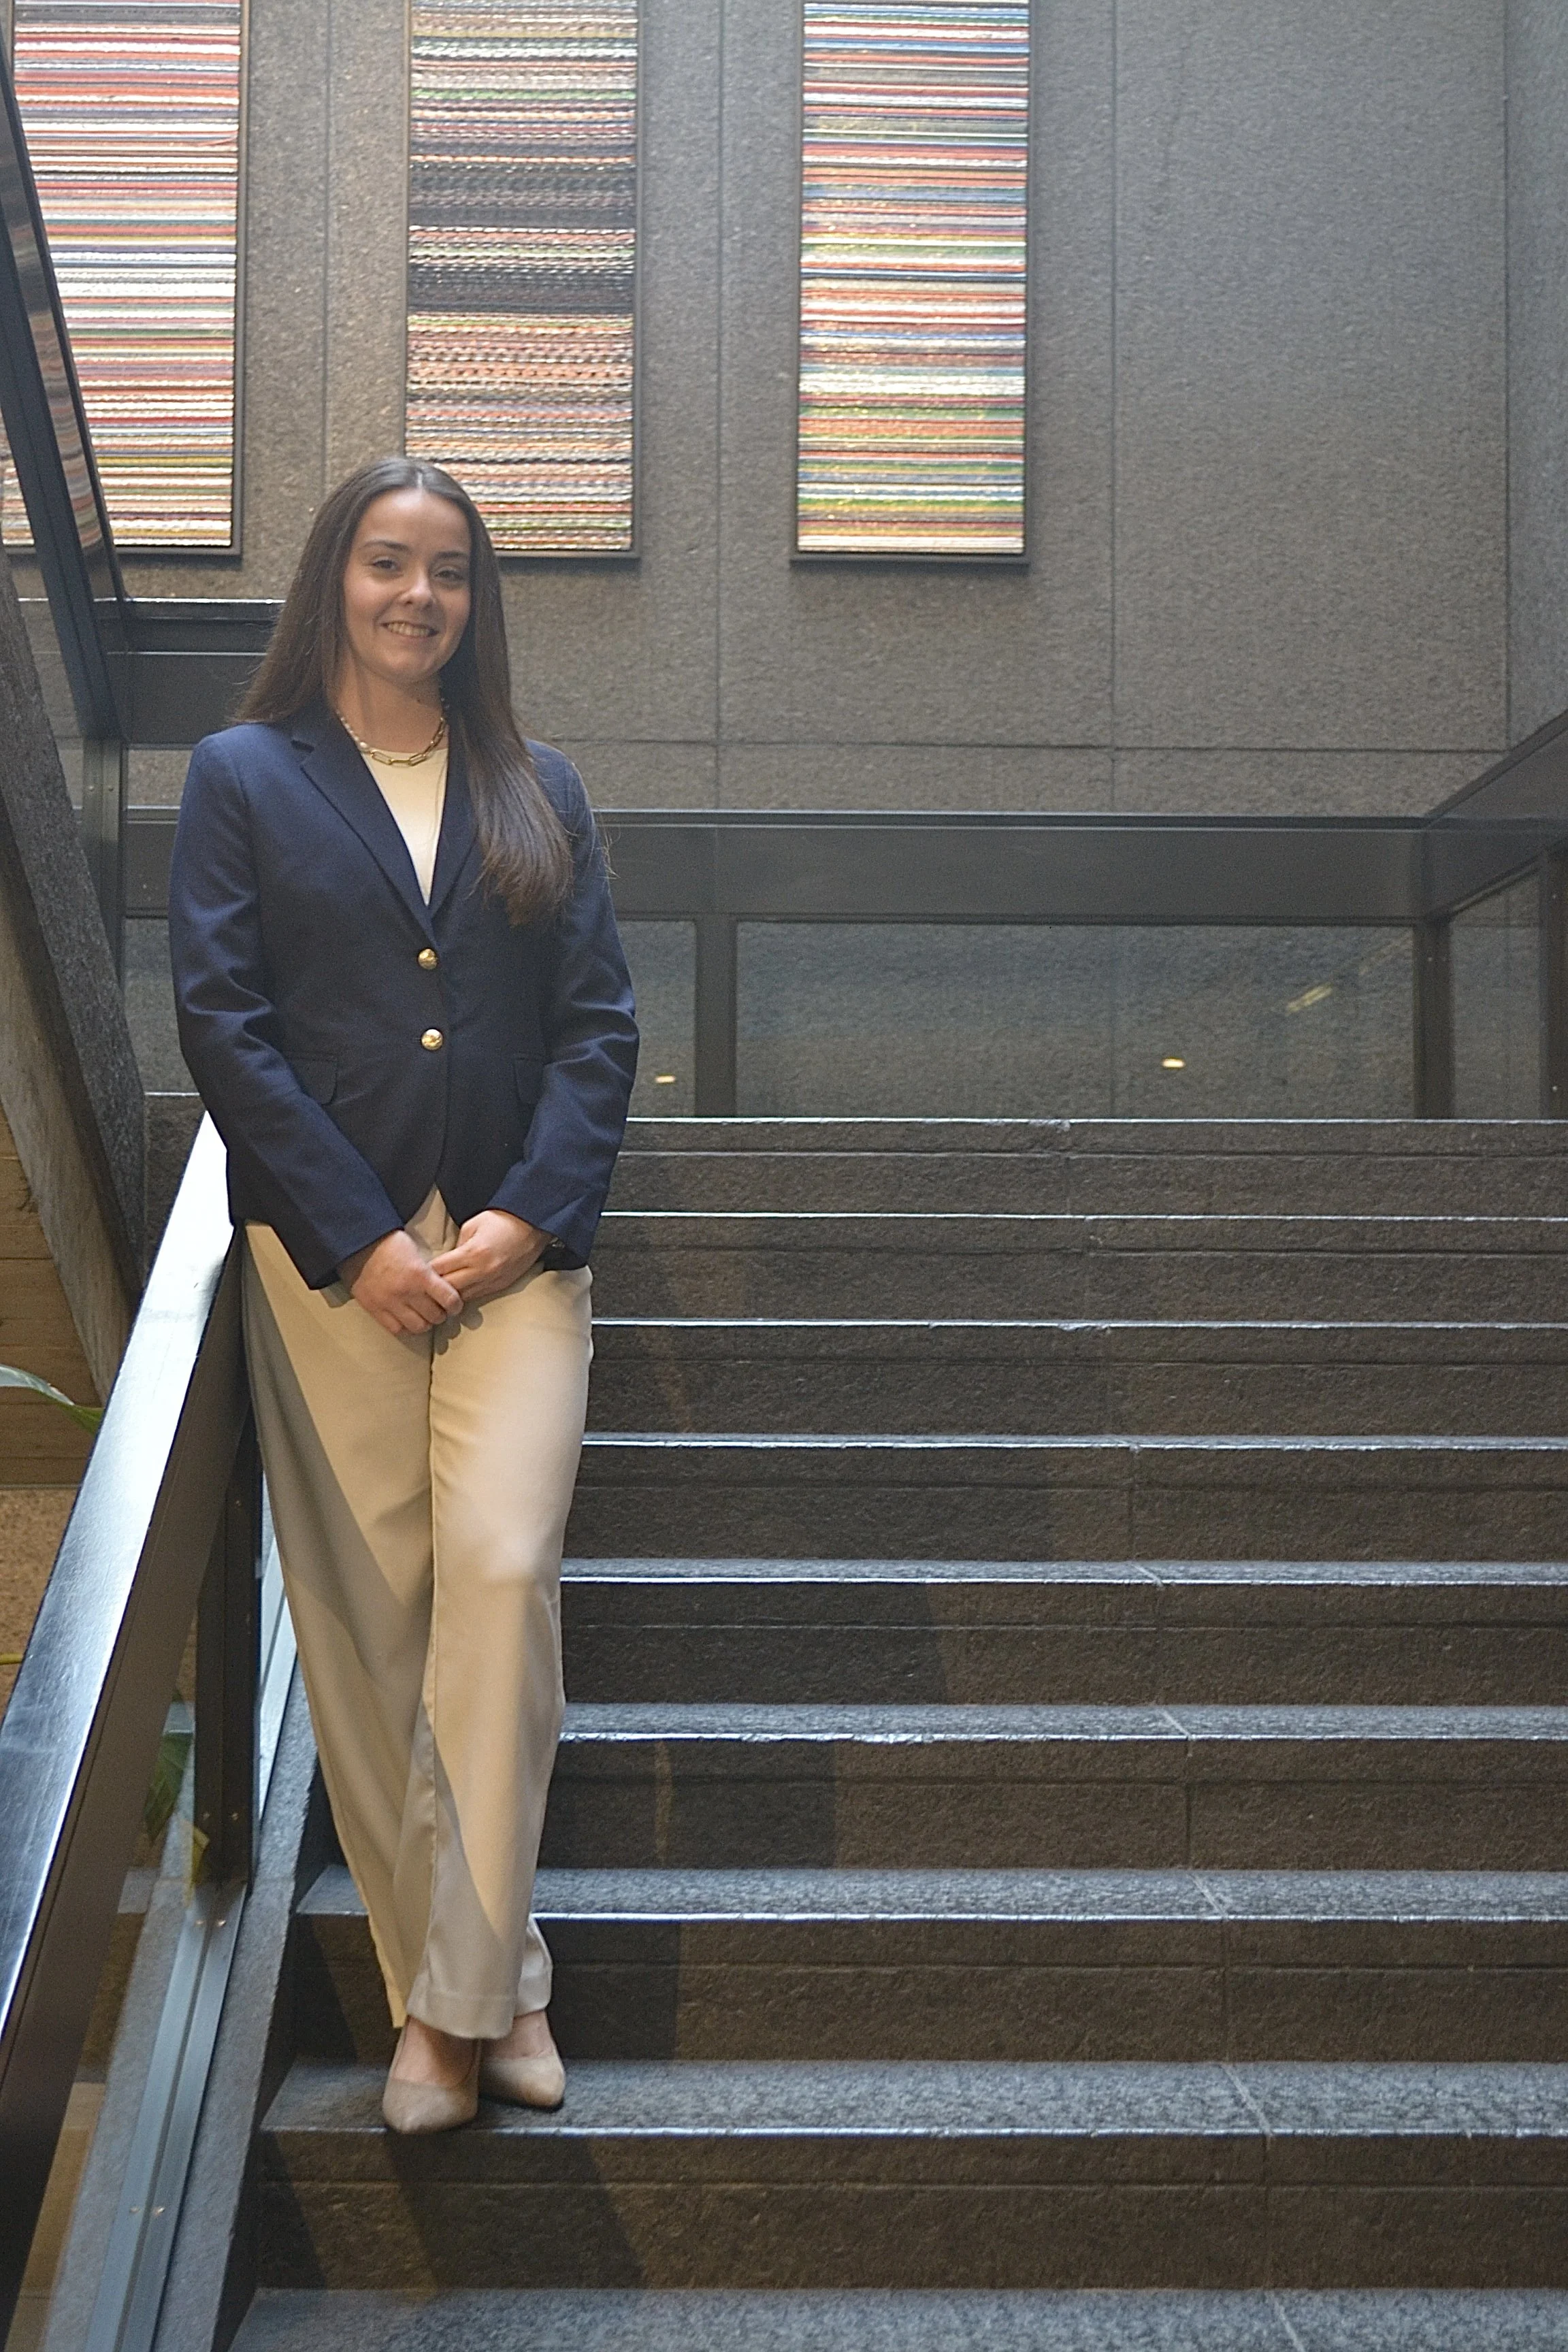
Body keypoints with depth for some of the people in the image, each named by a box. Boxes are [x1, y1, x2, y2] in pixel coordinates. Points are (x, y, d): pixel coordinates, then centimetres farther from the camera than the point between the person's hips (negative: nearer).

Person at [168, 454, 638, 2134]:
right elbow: (223, 1019, -2)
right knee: (365, 1611, 2)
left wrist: (531, 1213, -8)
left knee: (503, 1567, -13)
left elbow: (598, 1019, 7)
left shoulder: (537, 792, 14)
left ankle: (459, 1990, 1)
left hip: (515, 1240, 1)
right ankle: (493, 1979, 16)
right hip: (328, 1251, -1)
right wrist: (358, 1239, -10)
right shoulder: (244, 778, 7)